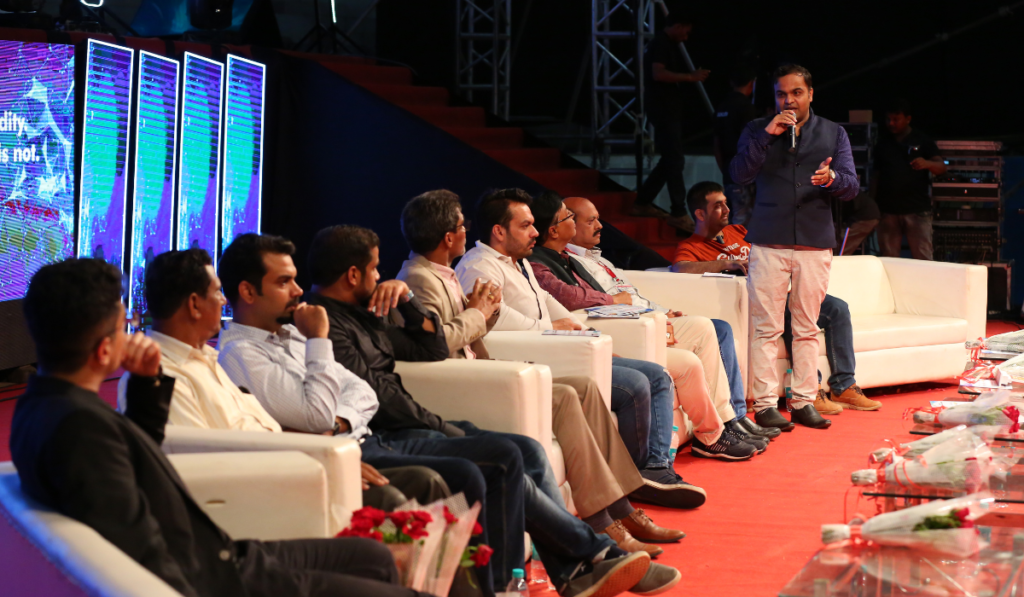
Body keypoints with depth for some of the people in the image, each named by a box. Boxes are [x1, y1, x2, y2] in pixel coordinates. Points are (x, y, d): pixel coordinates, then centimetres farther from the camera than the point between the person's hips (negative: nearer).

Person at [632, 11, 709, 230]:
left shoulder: (667, 45, 19)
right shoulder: (661, 44, -13)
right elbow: (658, 73, -25)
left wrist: (692, 76, 15)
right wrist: (690, 77, -21)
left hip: (670, 110, 11)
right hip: (663, 111, -11)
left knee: (670, 160, 14)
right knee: (675, 161, -11)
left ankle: (642, 203, 21)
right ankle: (679, 214, -10)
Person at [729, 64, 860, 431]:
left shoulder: (834, 134, 13)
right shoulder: (757, 130, 10)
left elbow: (852, 186, 4)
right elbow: (739, 175, -4)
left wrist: (832, 178, -19)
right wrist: (766, 135, -12)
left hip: (815, 243, 2)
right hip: (768, 242, -2)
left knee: (807, 328, 5)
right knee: (766, 328, -6)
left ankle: (804, 402, 11)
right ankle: (765, 404, -2)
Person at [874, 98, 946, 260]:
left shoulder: (923, 142, 6)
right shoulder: (883, 145, 15)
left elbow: (941, 168, -2)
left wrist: (927, 164, -24)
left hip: (917, 209, -3)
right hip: (888, 210, 3)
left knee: (923, 258, -8)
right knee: (888, 259, 2)